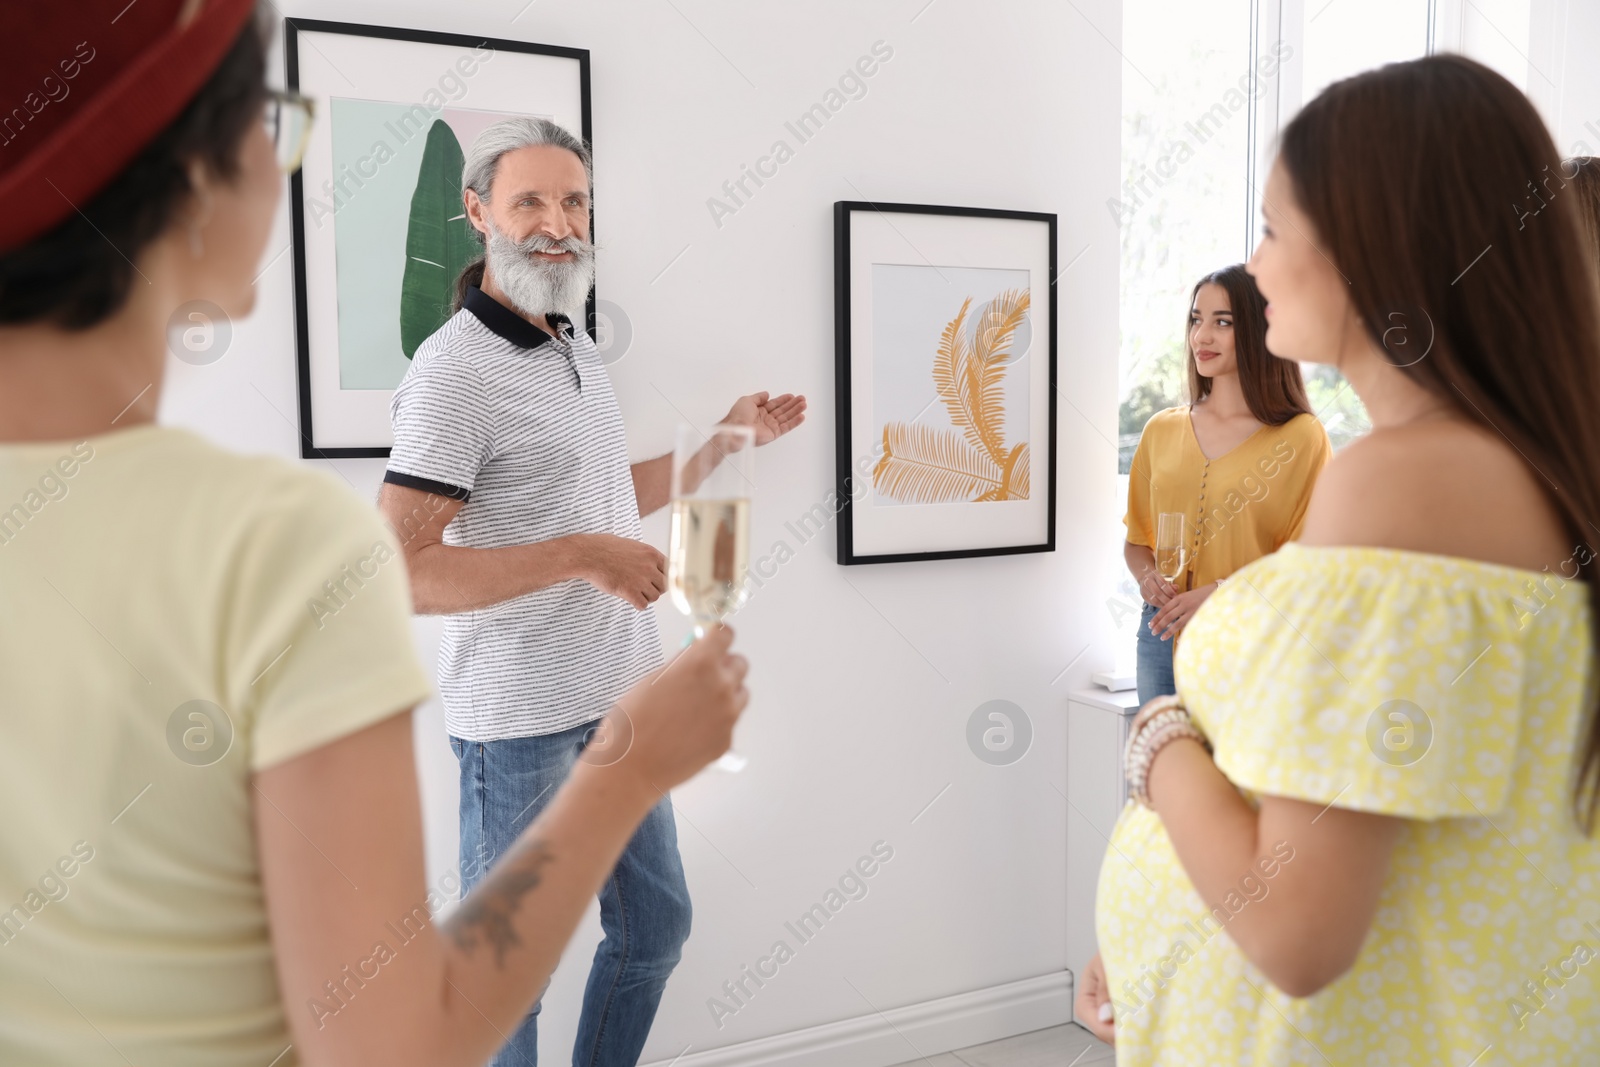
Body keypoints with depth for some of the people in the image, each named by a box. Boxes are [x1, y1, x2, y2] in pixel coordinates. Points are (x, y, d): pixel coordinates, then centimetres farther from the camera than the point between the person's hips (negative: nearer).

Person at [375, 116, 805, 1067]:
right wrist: (579, 555, -26)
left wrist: (727, 438, 16)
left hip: (622, 699, 8)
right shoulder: (454, 371, -17)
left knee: (657, 928, 19)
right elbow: (402, 571, -23)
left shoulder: (579, 350, 10)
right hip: (522, 719, -8)